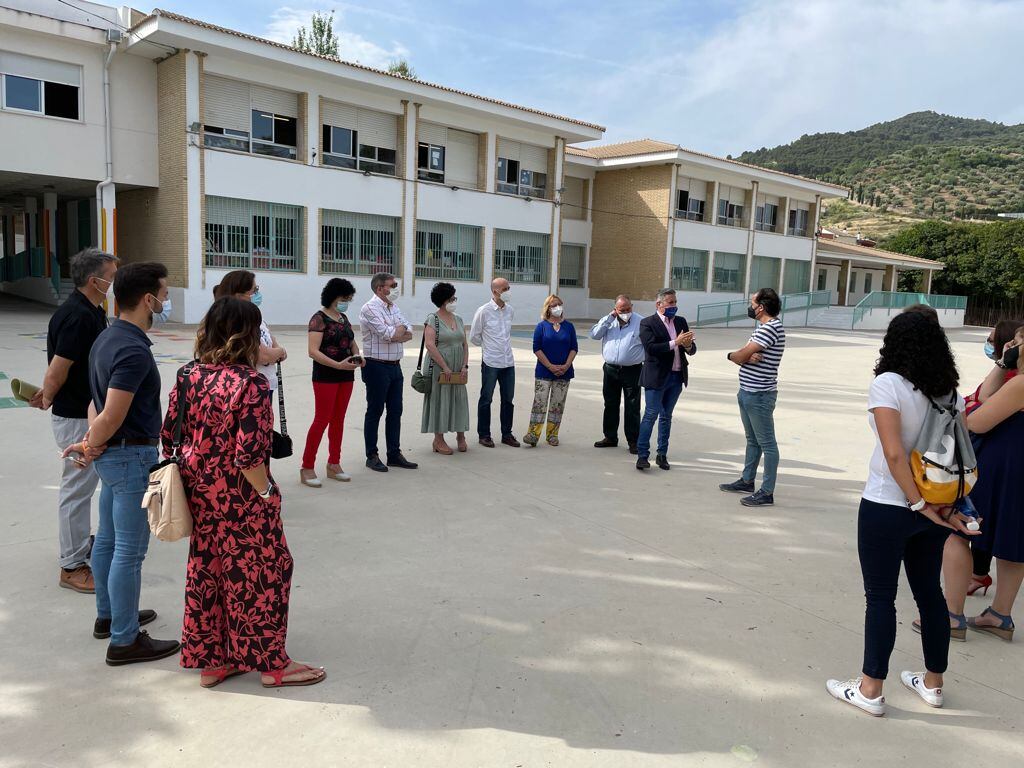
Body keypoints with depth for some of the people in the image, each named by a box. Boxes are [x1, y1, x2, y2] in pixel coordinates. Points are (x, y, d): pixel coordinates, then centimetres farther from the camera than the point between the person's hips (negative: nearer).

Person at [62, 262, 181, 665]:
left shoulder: (109, 337, 8)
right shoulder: (134, 351, -23)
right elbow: (111, 417, -24)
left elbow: (98, 403, 10)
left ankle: (109, 615, 36)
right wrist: (90, 445, -7)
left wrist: (90, 444, -2)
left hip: (112, 454, 10)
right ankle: (124, 640, 9)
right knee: (130, 550, -1)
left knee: (108, 539, 20)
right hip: (132, 455, -10)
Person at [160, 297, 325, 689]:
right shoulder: (251, 384, -21)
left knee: (205, 571, 18)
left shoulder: (188, 375, -1)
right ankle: (272, 663, 22)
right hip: (240, 499, -7)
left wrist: (189, 474, 17)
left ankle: (210, 661, 31)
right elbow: (248, 455, -25)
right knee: (259, 573, 8)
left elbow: (169, 435, 5)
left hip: (199, 494, 7)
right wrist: (267, 493, -10)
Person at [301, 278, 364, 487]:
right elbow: (313, 350, -19)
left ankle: (334, 464, 21)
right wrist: (338, 365, -28)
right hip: (325, 377, -7)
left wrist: (358, 356, 1)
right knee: (322, 420, -6)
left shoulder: (344, 318, 12)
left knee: (338, 420, 11)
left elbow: (352, 342, 23)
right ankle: (307, 468, 2)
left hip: (346, 376, 7)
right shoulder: (319, 319, -11)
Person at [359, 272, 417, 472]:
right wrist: (401, 329, -1)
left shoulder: (394, 308, 14)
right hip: (377, 366, -8)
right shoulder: (370, 309, -11)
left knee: (395, 411, 10)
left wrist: (394, 334, -12)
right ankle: (372, 456, 12)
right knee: (374, 411, 2)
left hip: (395, 366, 8)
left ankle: (394, 454, 19)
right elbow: (388, 334, -21)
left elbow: (409, 333, 6)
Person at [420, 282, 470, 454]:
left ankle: (460, 435, 20)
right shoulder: (433, 319, -8)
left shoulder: (458, 319, 12)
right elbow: (429, 344, -17)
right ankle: (438, 439, 8)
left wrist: (465, 365, 0)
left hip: (458, 370, 6)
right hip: (439, 368, -6)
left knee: (459, 400, 9)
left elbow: (464, 344, 13)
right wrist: (445, 367, -18)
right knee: (440, 400, 0)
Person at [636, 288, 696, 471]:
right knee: (651, 415, -5)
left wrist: (688, 345, -13)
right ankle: (642, 455, -2)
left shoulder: (681, 322, 11)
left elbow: (692, 350, 9)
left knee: (666, 416, 12)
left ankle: (662, 454, 18)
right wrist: (675, 343, -22)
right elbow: (651, 348, -18)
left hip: (677, 377, 5)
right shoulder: (648, 323, -5)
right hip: (656, 377, -5)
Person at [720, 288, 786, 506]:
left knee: (767, 443, -3)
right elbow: (743, 356, 8)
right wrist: (747, 357, -15)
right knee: (752, 440, 20)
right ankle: (747, 481, 33)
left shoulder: (772, 328, -18)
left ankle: (767, 492, 1)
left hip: (760, 395, -10)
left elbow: (740, 355, -20)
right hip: (747, 392, 10)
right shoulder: (761, 327, 15)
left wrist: (732, 355, 1)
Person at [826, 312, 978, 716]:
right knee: (929, 591, 18)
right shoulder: (948, 390, 4)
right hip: (935, 507, 6)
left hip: (887, 507, -6)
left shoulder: (887, 384, -15)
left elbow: (894, 453, -21)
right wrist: (948, 506, 1)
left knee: (880, 597, 4)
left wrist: (919, 504, -14)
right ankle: (933, 682, 33)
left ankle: (871, 690, 14)